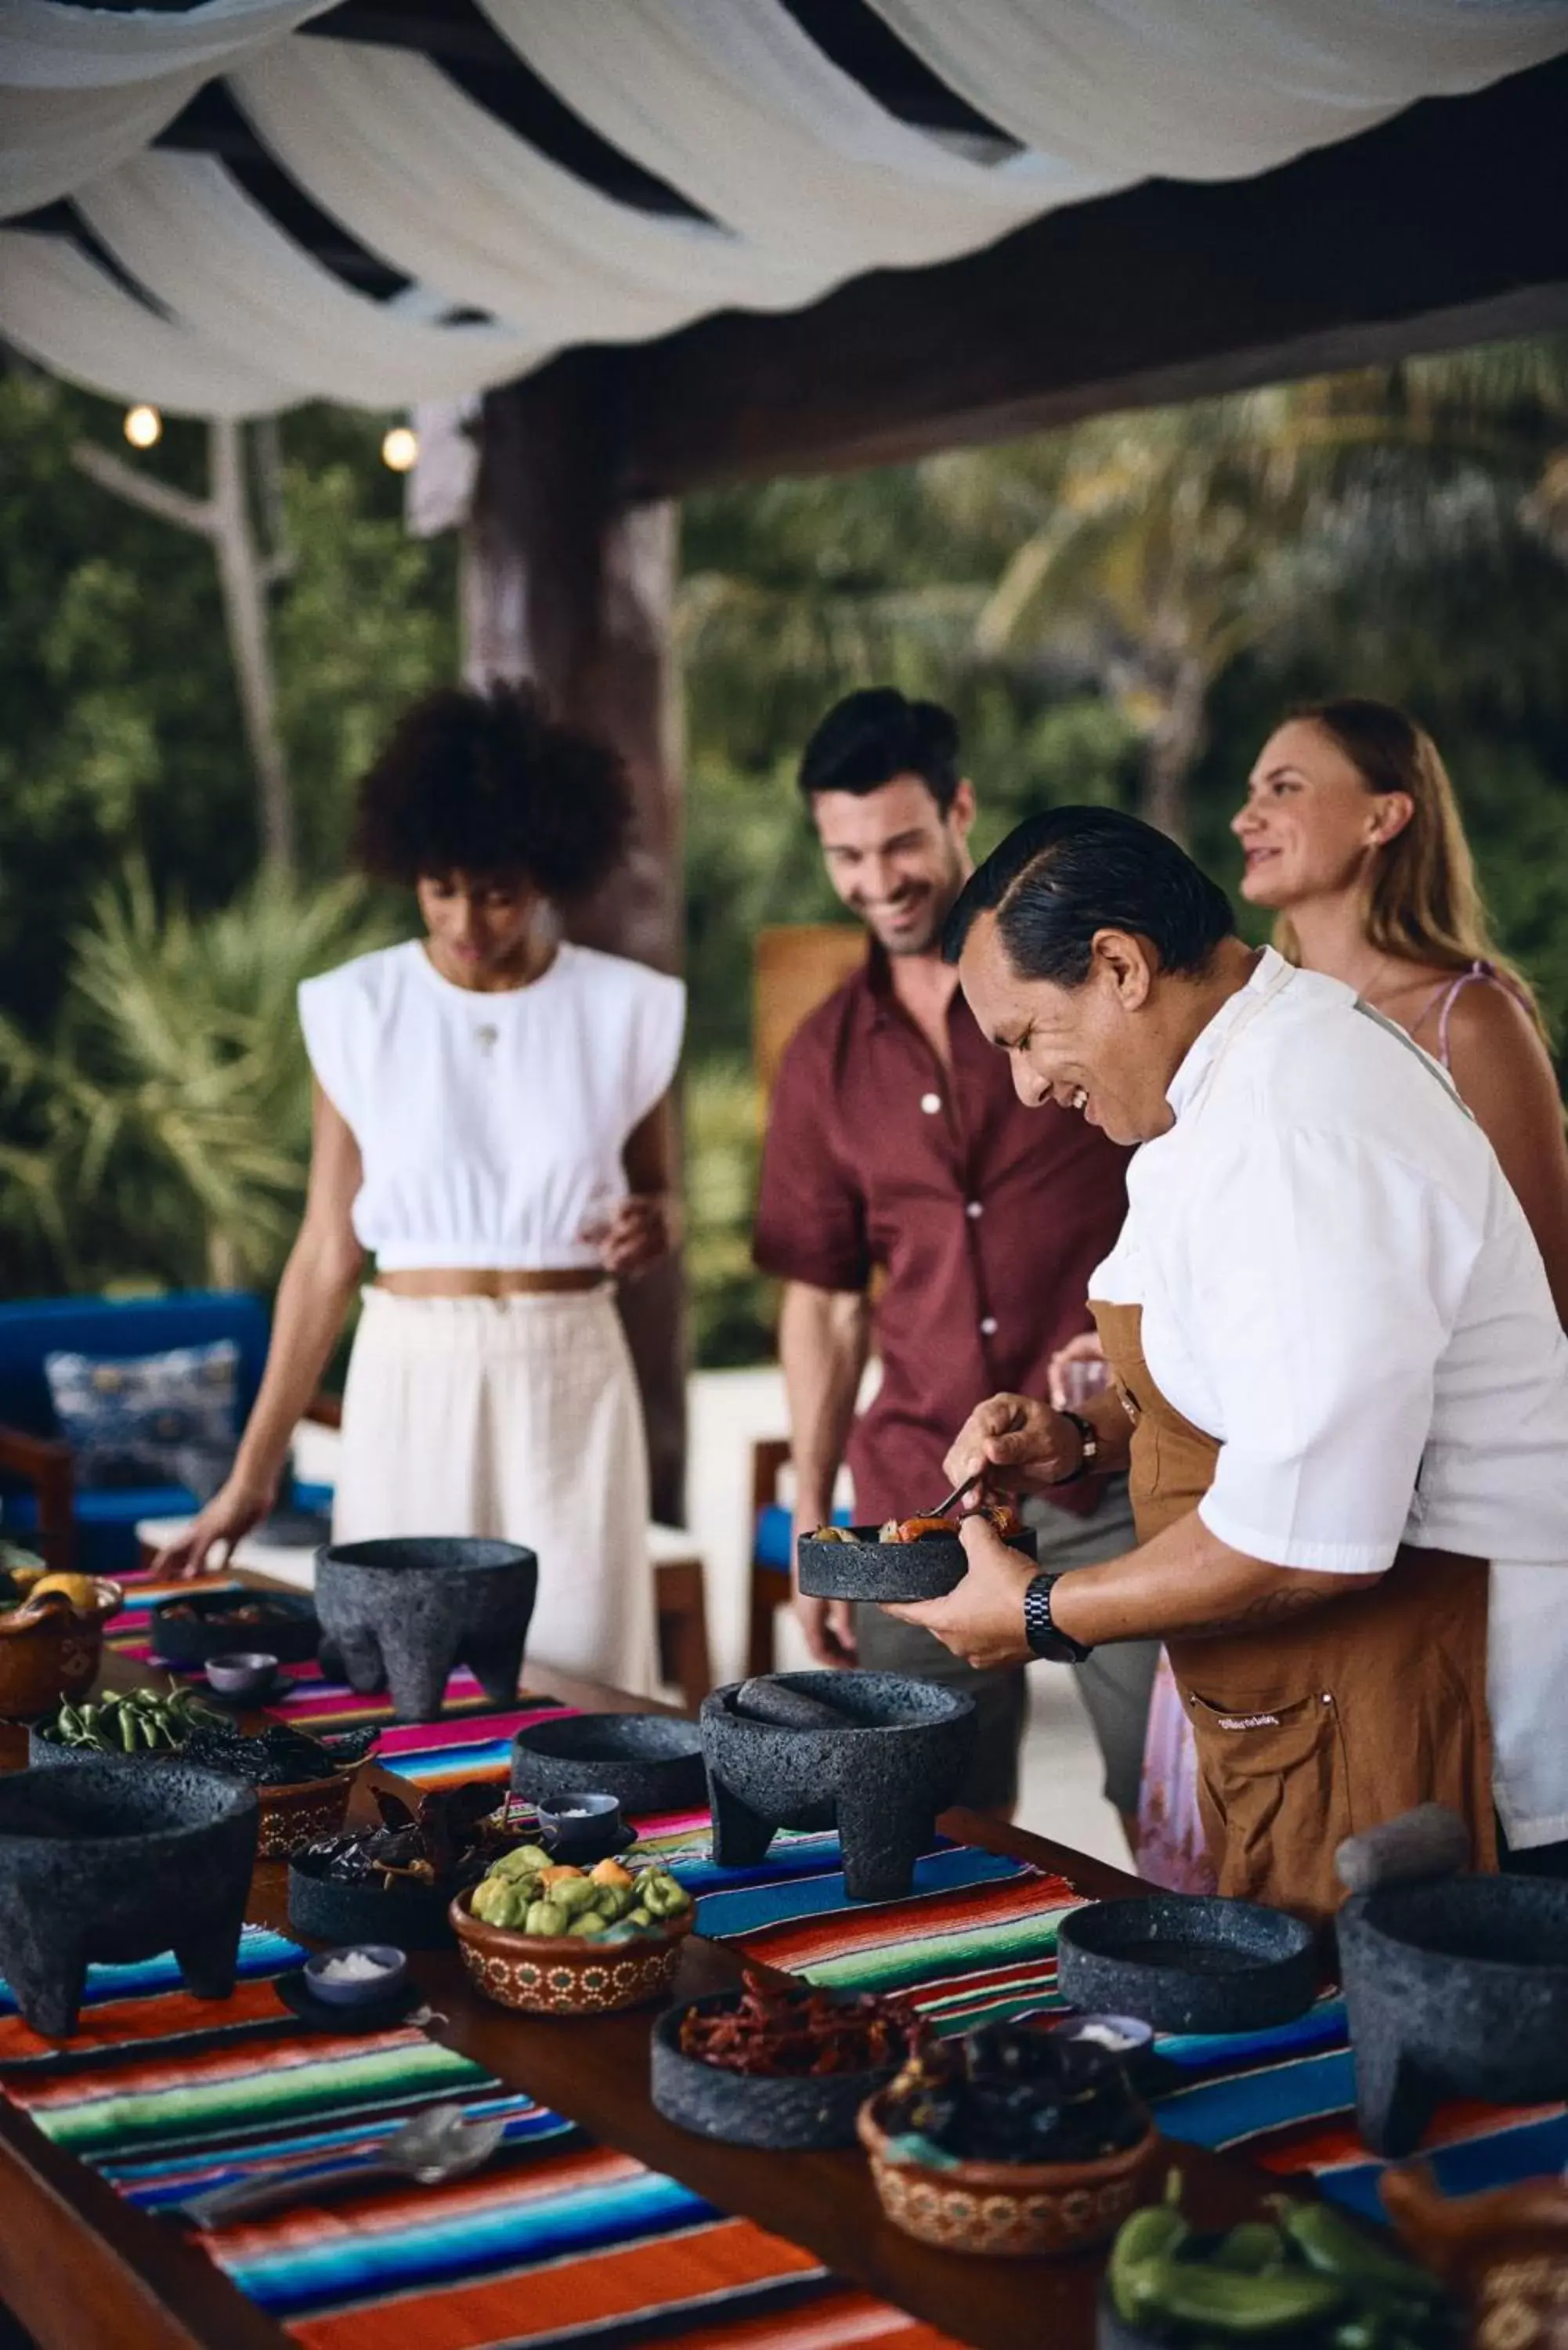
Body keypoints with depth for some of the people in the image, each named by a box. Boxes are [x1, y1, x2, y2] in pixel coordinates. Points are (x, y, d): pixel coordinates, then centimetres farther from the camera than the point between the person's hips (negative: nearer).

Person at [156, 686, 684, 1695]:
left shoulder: (628, 1011, -1)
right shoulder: (357, 1013, -1)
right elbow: (327, 1254, 2)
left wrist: (651, 1227, -12)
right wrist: (256, 1467, 0)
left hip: (569, 1386, 0)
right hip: (411, 1385, 0)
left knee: (576, 1686, 2)